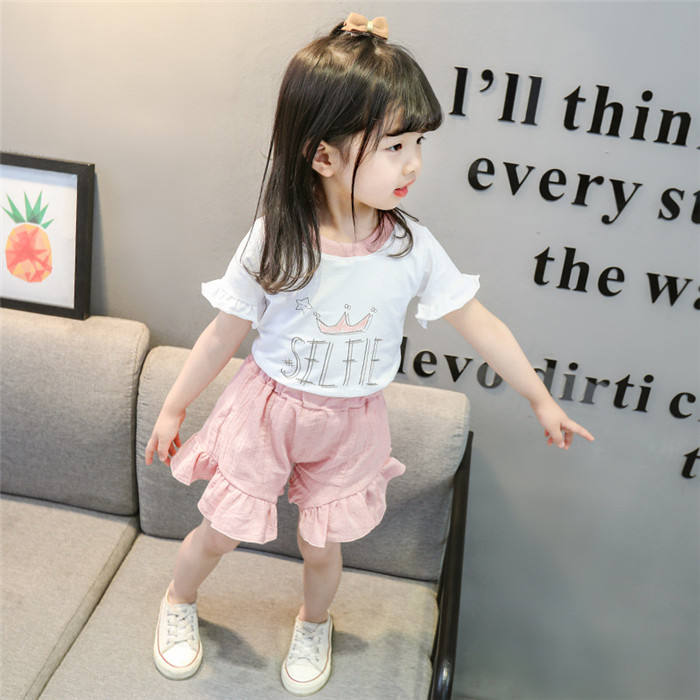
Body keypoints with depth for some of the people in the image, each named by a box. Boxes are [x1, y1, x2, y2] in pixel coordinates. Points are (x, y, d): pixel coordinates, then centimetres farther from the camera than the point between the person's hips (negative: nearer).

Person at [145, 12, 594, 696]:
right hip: (268, 408, -1)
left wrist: (540, 399, 1)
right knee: (218, 531, 14)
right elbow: (225, 332, -9)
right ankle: (179, 601, 49)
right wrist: (173, 409, 1)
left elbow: (477, 323, -6)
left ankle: (314, 624, 52)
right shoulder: (272, 241, -21)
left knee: (321, 545, 17)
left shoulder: (410, 245, -17)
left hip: (349, 425, 1)